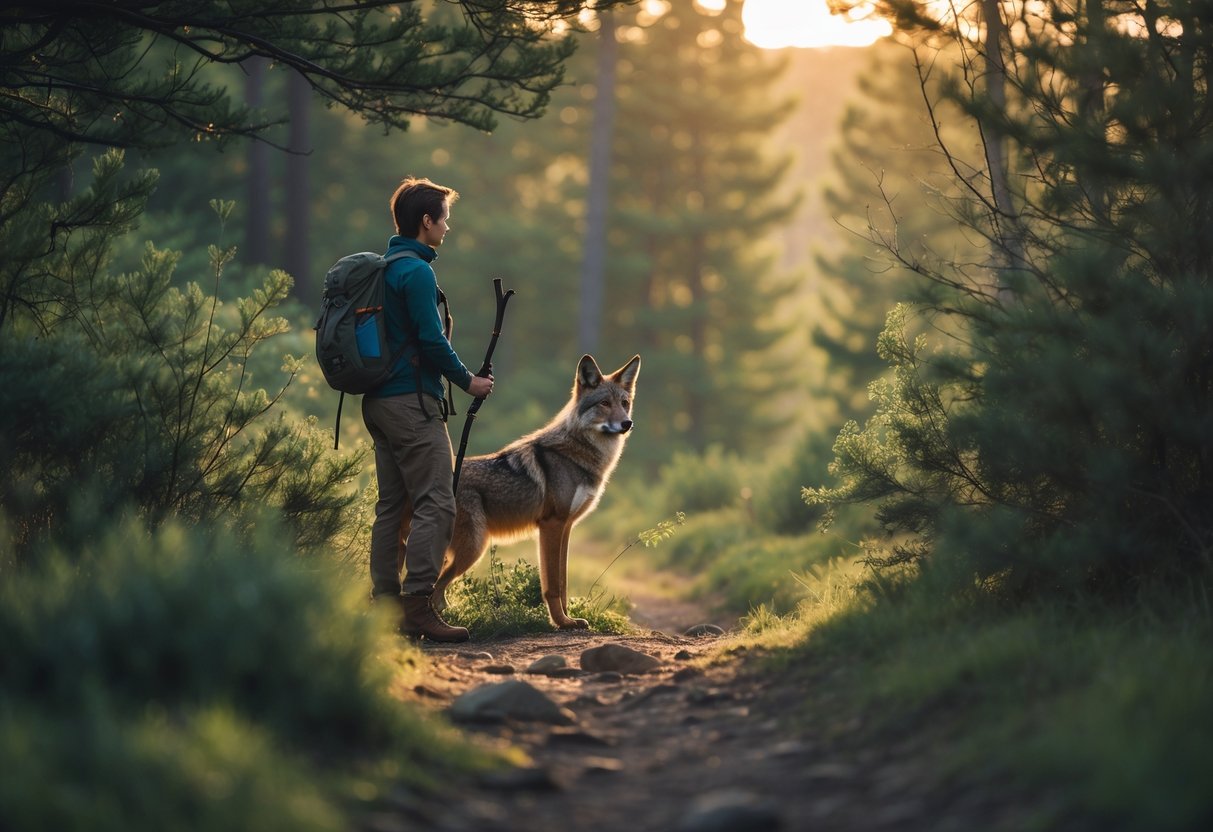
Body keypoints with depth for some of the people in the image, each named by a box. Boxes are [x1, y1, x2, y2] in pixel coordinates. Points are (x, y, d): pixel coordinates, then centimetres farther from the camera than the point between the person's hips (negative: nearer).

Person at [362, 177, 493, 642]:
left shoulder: (385, 268, 17)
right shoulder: (416, 271, -12)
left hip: (379, 400, 10)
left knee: (393, 505, 11)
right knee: (435, 504, -11)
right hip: (412, 400, -10)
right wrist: (468, 381, -4)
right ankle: (417, 607, -15)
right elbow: (431, 340, -16)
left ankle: (385, 603, 11)